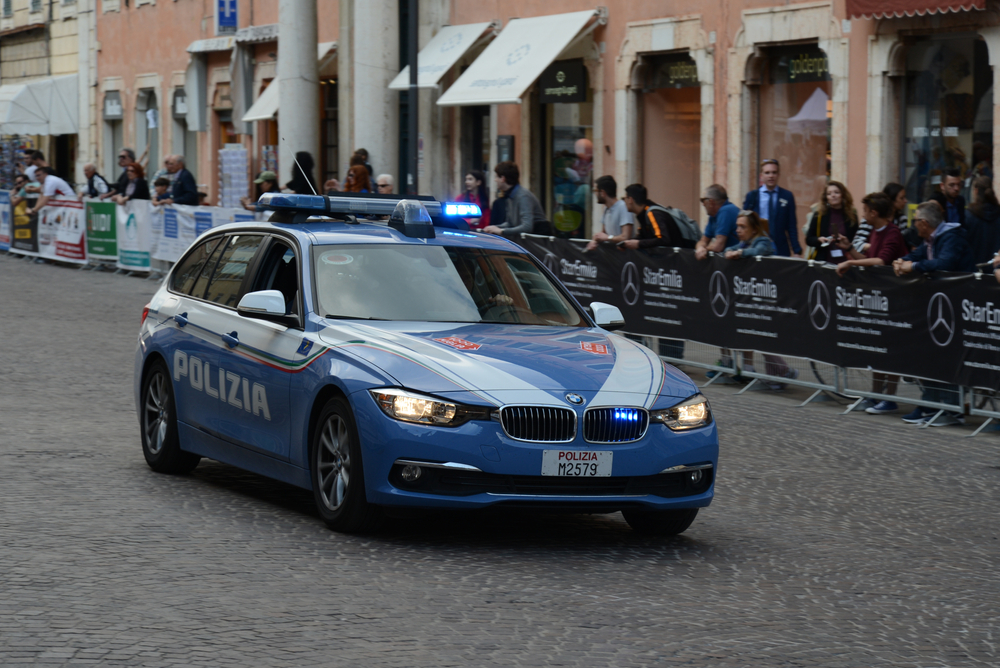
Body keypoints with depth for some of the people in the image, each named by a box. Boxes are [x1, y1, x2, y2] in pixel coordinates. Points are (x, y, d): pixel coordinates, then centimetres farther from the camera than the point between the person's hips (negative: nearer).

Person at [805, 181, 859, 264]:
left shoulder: (852, 216, 5)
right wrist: (819, 240, -13)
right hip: (823, 262, 0)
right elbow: (809, 240, 7)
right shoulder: (819, 215, 3)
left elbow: (855, 241, 12)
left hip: (845, 262, 0)